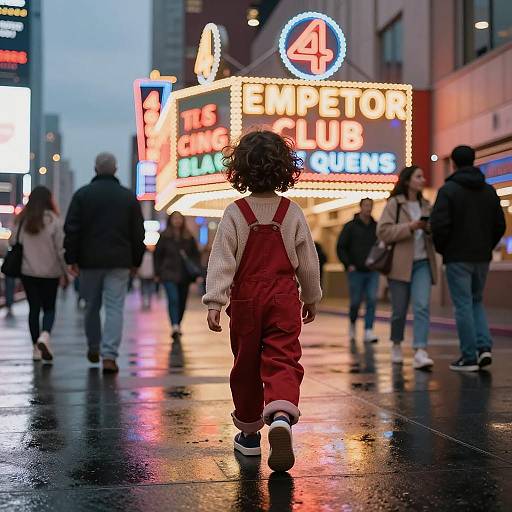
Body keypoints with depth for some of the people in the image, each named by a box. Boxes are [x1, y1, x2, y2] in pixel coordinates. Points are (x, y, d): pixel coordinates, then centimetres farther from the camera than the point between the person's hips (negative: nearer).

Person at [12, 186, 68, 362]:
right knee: (49, 308, 10)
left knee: (34, 309, 11)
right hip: (50, 273, -2)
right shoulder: (54, 220, -9)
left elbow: (13, 243, 2)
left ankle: (36, 347, 13)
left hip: (27, 272, 2)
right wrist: (65, 273, 0)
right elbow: (61, 249, -8)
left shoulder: (22, 220, -1)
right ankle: (45, 335, -16)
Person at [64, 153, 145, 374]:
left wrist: (71, 259, 0)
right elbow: (138, 233, 7)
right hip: (119, 262, 0)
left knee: (91, 306, 16)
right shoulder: (129, 196, 5)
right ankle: (109, 356, -11)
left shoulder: (82, 194, 1)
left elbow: (71, 229, -3)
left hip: (89, 260, 1)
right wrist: (136, 261, 13)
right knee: (114, 308, -2)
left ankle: (94, 348, 30)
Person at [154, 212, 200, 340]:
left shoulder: (189, 237, 8)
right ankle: (175, 327, -26)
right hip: (169, 274, -3)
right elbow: (158, 255, 5)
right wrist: (158, 273, 0)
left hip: (185, 275, 3)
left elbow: (195, 255, 9)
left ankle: (178, 325, 25)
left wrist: (196, 273, -1)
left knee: (182, 301, 9)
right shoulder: (164, 237, 3)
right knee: (173, 299, -17)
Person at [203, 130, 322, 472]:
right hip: (284, 299, 0)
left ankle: (249, 433, 25)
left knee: (246, 366, 13)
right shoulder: (293, 213, -1)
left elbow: (222, 260, -11)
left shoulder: (235, 213, -6)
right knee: (283, 360, -5)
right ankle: (281, 415, -32)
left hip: (246, 298, 0)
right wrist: (312, 297, 17)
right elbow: (308, 261, 5)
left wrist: (215, 302, -11)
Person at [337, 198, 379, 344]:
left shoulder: (376, 227, 9)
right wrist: (348, 264, -9)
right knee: (356, 302, 2)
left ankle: (368, 332, -9)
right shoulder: (350, 226, 0)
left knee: (372, 300, -9)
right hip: (356, 271, -2)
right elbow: (341, 247, -1)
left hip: (372, 272, 3)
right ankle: (352, 324, 30)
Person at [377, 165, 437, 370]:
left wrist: (430, 229, -3)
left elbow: (433, 235, 21)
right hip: (400, 263, -3)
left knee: (422, 307, -12)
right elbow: (383, 232, -10)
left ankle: (420, 353, -19)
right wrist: (410, 226, -18)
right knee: (399, 310, 6)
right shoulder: (394, 204, -1)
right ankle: (397, 346, 29)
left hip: (422, 263, 3)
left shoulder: (426, 205, 14)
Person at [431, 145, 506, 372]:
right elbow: (500, 225, 9)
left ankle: (469, 357, 1)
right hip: (482, 258, 5)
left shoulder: (448, 190, -8)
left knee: (463, 305, -1)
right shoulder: (489, 190, 9)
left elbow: (439, 225, -16)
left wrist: (441, 249, 0)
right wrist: (487, 247, 17)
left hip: (457, 257, -5)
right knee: (476, 302, 18)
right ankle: (484, 347, 4)